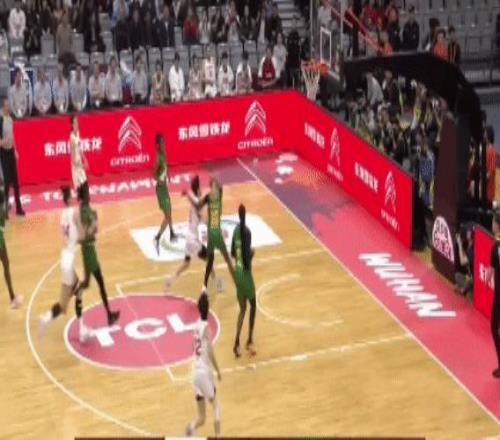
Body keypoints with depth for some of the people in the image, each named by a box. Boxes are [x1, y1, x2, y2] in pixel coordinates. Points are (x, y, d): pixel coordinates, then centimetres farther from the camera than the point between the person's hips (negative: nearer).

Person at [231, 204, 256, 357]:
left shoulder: (236, 229, 3)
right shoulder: (247, 232, -21)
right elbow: (247, 261, -23)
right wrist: (251, 253, -5)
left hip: (237, 273, 6)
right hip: (245, 274, -6)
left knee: (242, 308, 15)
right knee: (252, 305, 15)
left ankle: (237, 343, 5)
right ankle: (249, 341, 16)